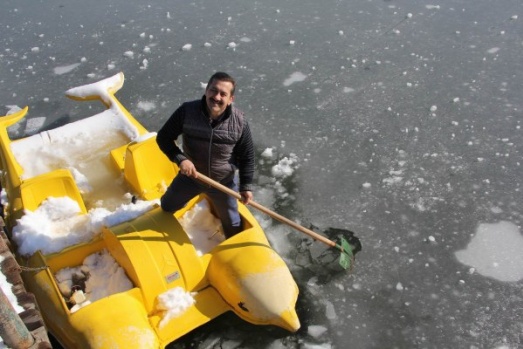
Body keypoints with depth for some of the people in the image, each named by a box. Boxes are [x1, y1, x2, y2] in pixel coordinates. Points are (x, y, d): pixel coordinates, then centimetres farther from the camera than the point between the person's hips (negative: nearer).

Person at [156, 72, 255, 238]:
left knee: (232, 223, 20)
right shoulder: (186, 111, -25)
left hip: (224, 181, -1)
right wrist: (180, 159, -30)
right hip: (190, 175, 1)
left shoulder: (239, 122, -23)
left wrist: (246, 186, -8)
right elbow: (163, 138, -14)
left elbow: (247, 157, -9)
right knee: (167, 206, 26)